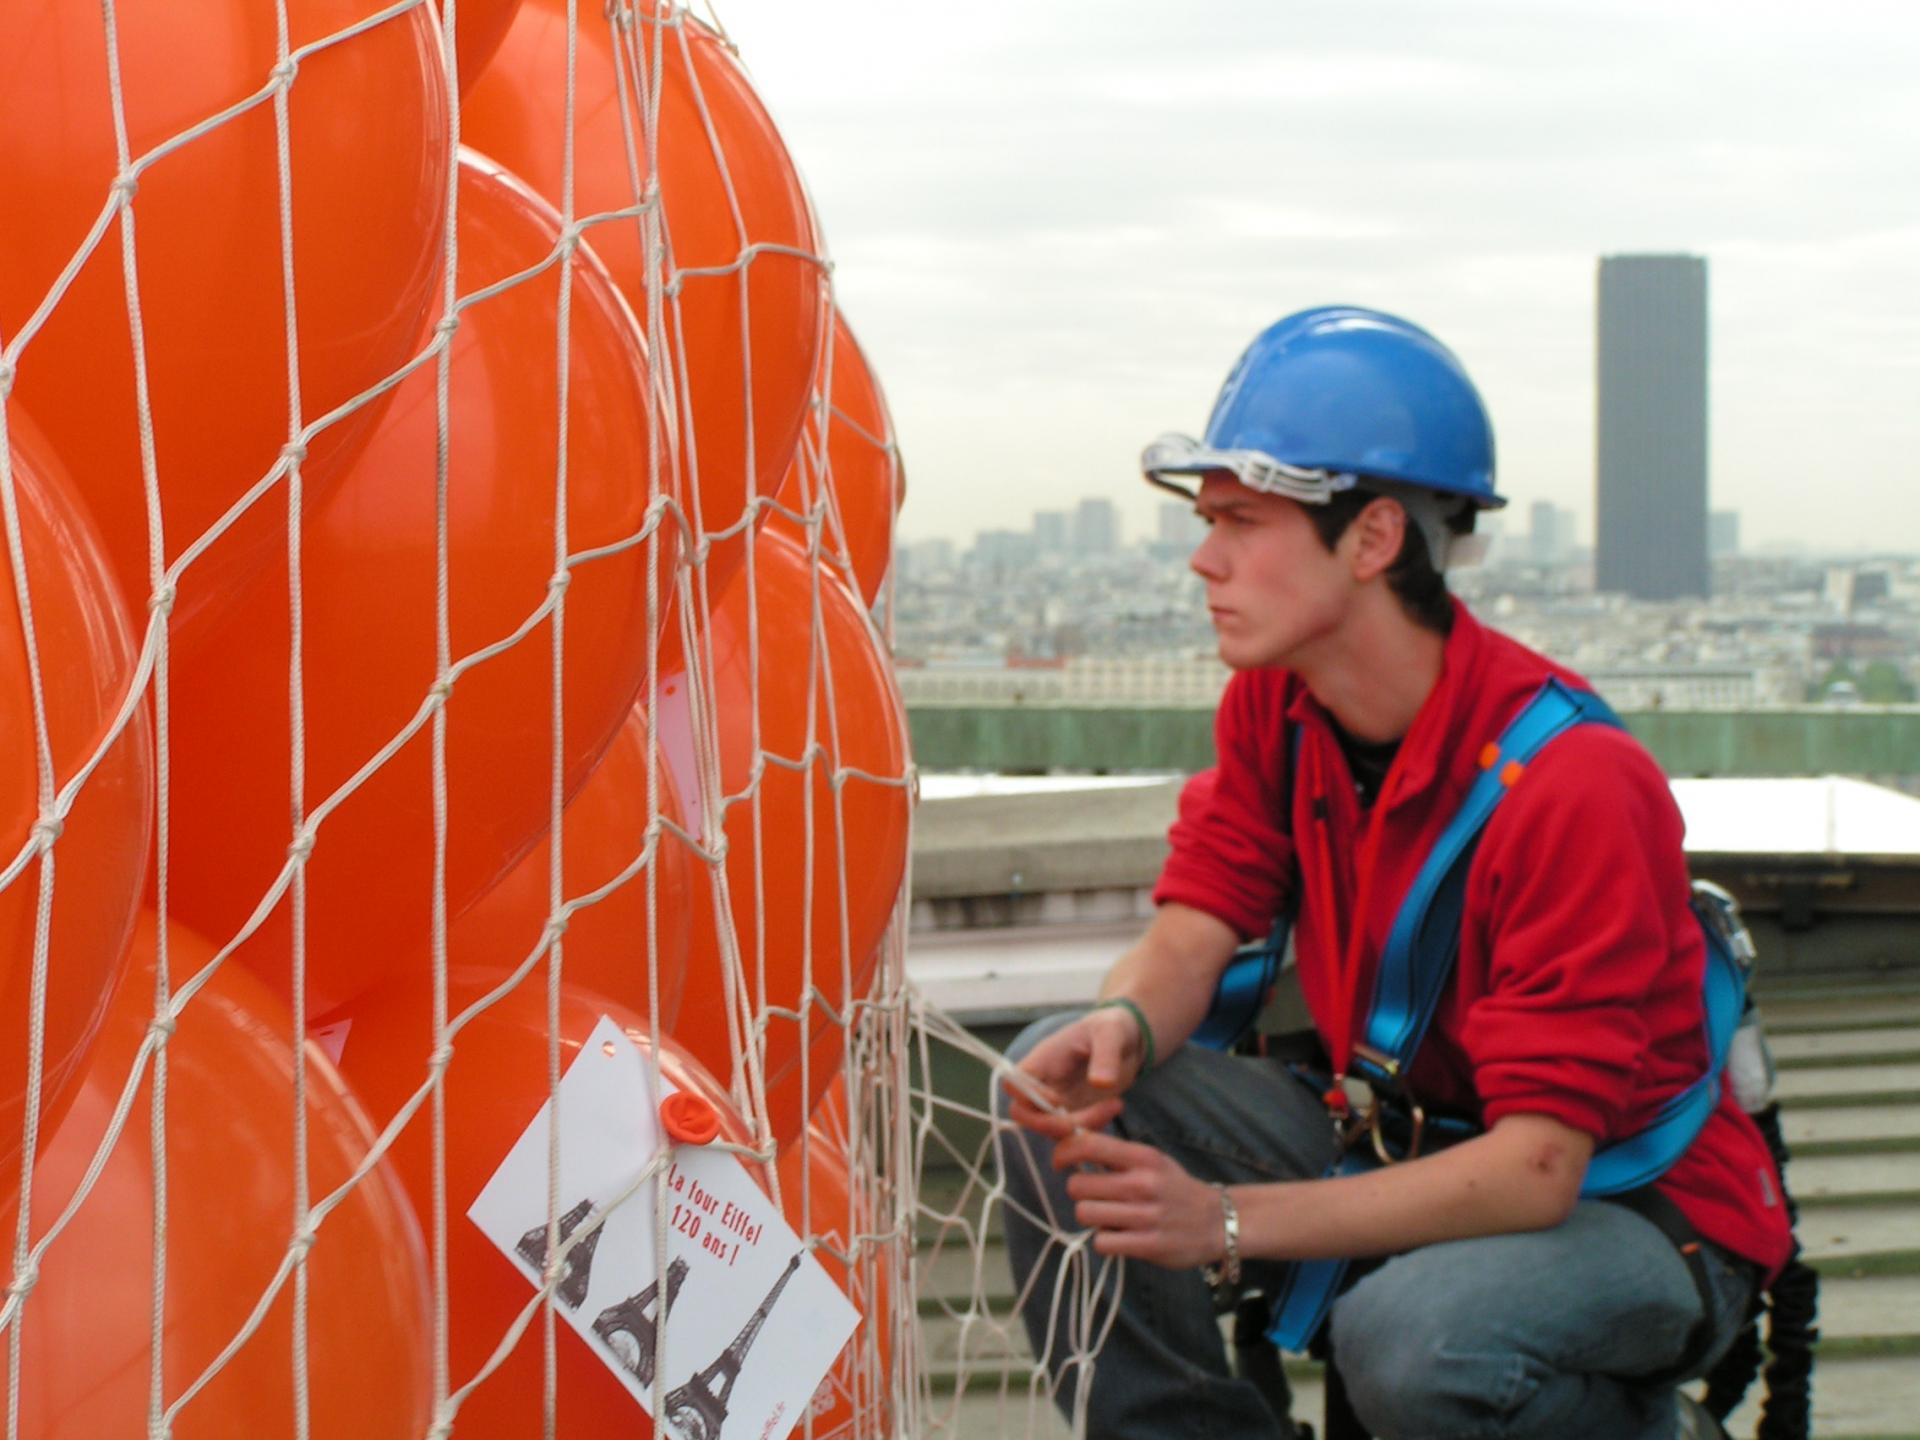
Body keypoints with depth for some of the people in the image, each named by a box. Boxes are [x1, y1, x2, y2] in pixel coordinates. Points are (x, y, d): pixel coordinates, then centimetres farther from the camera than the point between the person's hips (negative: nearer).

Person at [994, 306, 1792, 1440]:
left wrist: (1226, 1220, -39)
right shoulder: (1273, 705, -5)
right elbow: (1196, 928, -6)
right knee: (1060, 1094, -13)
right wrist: (1121, 1028, -32)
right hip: (1405, 1150, 6)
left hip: (1634, 1205, -6)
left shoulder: (1571, 781, -28)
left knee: (1414, 1335, -37)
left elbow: (1538, 1164, -30)